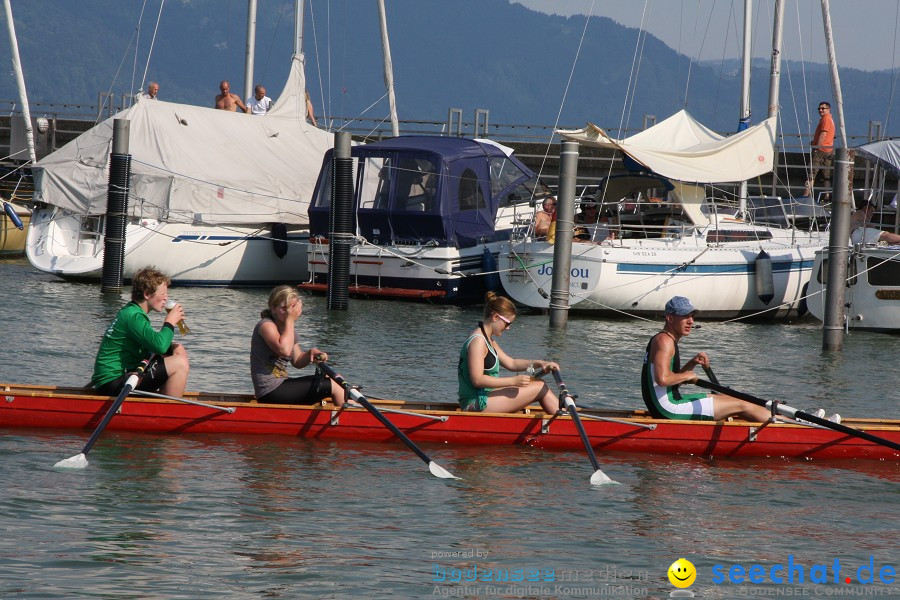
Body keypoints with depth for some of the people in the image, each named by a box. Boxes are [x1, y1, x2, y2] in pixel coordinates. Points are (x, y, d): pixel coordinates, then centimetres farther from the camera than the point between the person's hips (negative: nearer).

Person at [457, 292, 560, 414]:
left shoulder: (488, 339, 17)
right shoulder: (477, 341, -17)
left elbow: (510, 363, 17)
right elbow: (477, 380, -24)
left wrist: (539, 363, 2)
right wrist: (513, 381, -24)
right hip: (477, 403, -11)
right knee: (540, 388, -7)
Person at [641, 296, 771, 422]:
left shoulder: (670, 341, 17)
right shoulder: (664, 341, -15)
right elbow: (663, 379, -30)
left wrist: (692, 364, 6)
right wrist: (687, 375, -13)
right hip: (670, 410, -11)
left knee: (725, 398, 21)